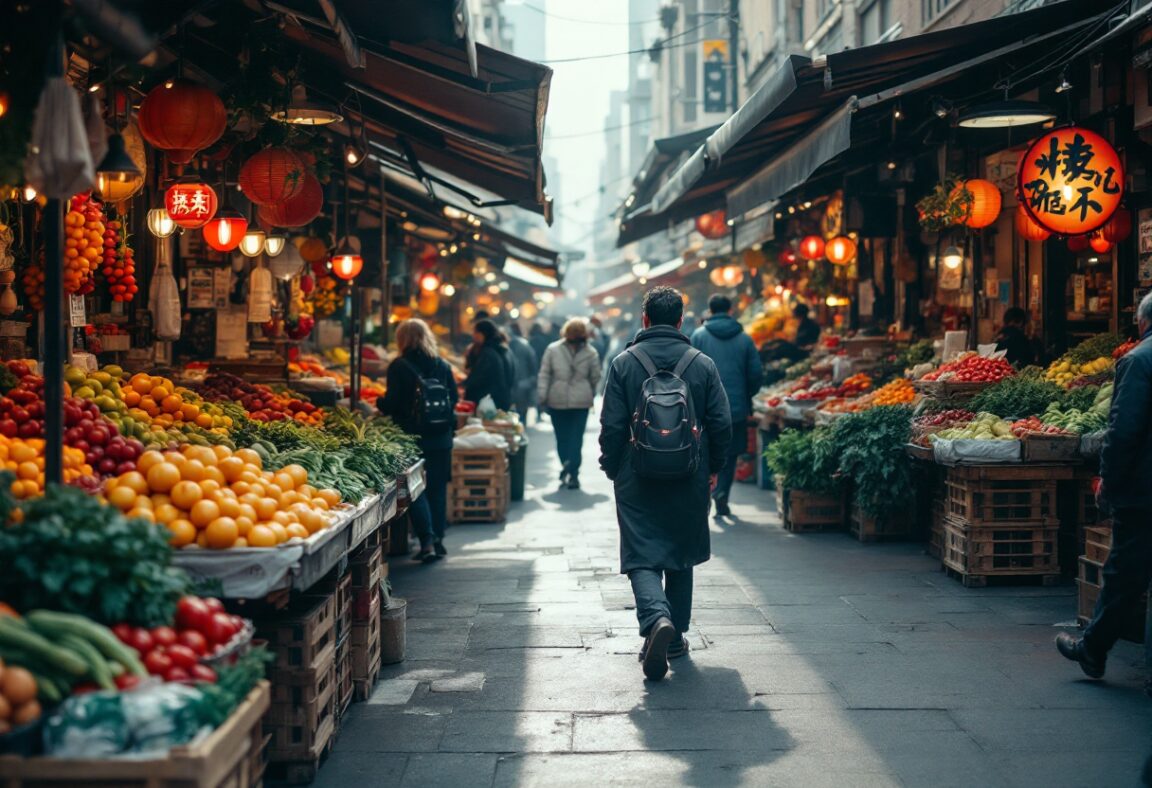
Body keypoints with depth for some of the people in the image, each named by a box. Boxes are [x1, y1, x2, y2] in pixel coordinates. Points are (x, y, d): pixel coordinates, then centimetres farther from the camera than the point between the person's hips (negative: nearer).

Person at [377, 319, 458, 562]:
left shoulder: (399, 366, -9)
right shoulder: (442, 365, 4)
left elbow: (392, 403, -12)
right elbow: (454, 398, 7)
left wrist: (380, 403, 9)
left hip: (414, 436, -4)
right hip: (441, 438, 4)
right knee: (437, 488, 14)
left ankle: (427, 542, -10)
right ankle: (438, 540, 17)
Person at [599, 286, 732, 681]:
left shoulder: (624, 363, -5)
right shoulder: (703, 364, -1)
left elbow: (612, 425, -6)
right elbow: (722, 423, 0)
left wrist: (612, 469, 8)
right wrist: (713, 467, 15)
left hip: (637, 481, -2)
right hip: (689, 481, 2)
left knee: (642, 558, 0)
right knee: (681, 557, 17)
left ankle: (657, 618, -26)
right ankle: (676, 636, 24)